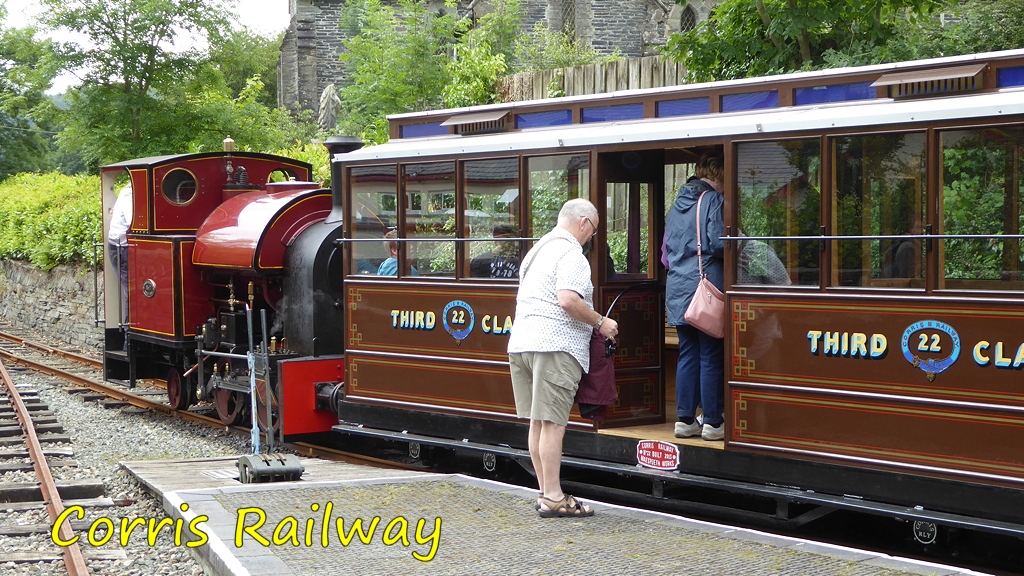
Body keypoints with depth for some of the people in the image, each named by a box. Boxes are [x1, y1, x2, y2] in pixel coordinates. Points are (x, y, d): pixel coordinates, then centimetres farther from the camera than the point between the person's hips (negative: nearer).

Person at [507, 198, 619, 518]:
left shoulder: (537, 250, 21)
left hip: (521, 342, 9)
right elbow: (568, 300, -22)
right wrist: (600, 323, -10)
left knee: (537, 421, 12)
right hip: (555, 346, -9)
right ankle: (553, 498, -6)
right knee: (552, 422, -7)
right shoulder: (571, 254, -9)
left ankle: (545, 492, 18)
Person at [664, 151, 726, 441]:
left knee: (687, 354, 10)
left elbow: (667, 247, 20)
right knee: (712, 356, -2)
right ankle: (713, 422, 1)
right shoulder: (714, 200, -7)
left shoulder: (678, 203, 16)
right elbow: (718, 243, -16)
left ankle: (684, 419, 11)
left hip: (677, 289, 7)